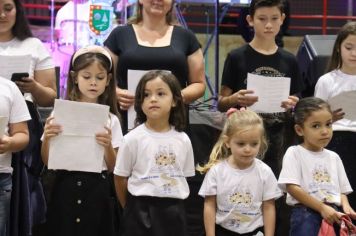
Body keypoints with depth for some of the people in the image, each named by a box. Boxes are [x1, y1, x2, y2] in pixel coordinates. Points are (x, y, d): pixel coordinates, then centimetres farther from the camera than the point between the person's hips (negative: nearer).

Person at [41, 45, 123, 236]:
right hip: (65, 187, -1)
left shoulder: (110, 119, 3)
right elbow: (47, 161, 1)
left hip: (97, 190, 1)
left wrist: (108, 146, -16)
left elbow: (112, 167, 2)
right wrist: (46, 138, -17)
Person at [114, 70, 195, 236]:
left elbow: (183, 176, 11)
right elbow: (120, 178, -1)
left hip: (174, 211, 3)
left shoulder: (183, 140, 2)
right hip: (141, 212, -3)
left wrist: (172, 205, 6)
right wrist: (133, 210, 6)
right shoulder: (133, 138, -8)